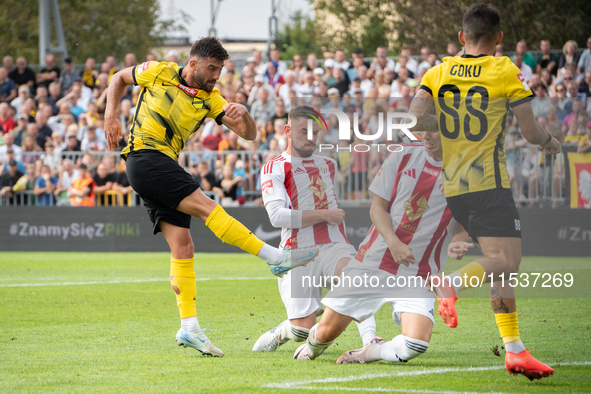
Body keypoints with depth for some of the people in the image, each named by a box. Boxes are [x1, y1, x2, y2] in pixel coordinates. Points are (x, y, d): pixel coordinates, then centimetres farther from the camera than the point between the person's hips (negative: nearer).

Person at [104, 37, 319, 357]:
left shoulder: (210, 99, 9)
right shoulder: (159, 73, -1)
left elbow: (248, 134, 5)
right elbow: (120, 78, 16)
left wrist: (243, 115, -18)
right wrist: (110, 115, 2)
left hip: (164, 167, 7)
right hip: (144, 158, -7)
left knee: (182, 245, -2)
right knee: (206, 207, -19)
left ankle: (189, 327, -4)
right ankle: (277, 258, -21)